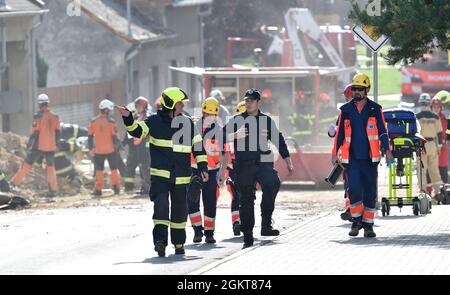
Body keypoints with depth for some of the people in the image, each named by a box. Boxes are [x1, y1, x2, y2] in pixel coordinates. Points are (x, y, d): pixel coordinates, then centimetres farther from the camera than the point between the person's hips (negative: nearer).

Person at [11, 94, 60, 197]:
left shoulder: (38, 116, -11)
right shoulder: (55, 117, 3)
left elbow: (35, 132, -12)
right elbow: (57, 133, 9)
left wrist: (29, 144, -3)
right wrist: (55, 144, 20)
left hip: (39, 146, -4)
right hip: (50, 147, 4)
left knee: (27, 164, 4)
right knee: (51, 167, 11)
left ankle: (15, 183, 6)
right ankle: (53, 190, 8)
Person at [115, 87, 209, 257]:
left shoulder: (187, 123, 6)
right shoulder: (155, 121, 1)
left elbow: (198, 145, 9)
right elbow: (137, 131, -5)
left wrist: (202, 167, 2)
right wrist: (128, 118, -23)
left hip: (181, 176, 3)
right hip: (160, 174, -3)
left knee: (179, 209, 11)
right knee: (161, 204, -20)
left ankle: (179, 243, 26)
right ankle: (160, 239, -26)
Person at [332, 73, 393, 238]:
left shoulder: (375, 109, 3)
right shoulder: (345, 110, 8)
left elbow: (382, 131, 3)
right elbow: (339, 133, 15)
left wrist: (387, 151, -7)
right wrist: (335, 153, 13)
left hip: (370, 159, 0)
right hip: (351, 159, 0)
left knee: (370, 193, 2)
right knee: (354, 189, -12)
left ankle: (368, 224, 11)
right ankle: (356, 220, 3)